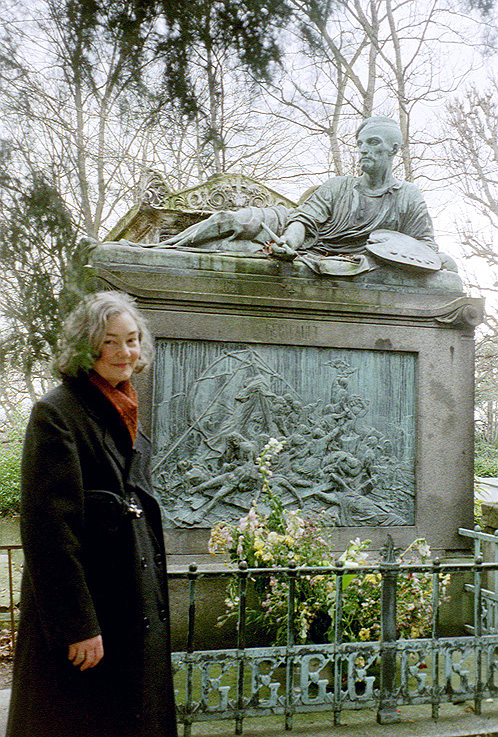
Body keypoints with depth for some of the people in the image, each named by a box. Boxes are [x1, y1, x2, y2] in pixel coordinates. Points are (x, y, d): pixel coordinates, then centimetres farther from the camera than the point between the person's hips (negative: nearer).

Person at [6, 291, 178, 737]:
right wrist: (77, 624, -20)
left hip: (135, 607, 8)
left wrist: (152, 600, 17)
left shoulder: (123, 412, 11)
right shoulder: (56, 412, -15)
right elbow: (49, 528, -19)